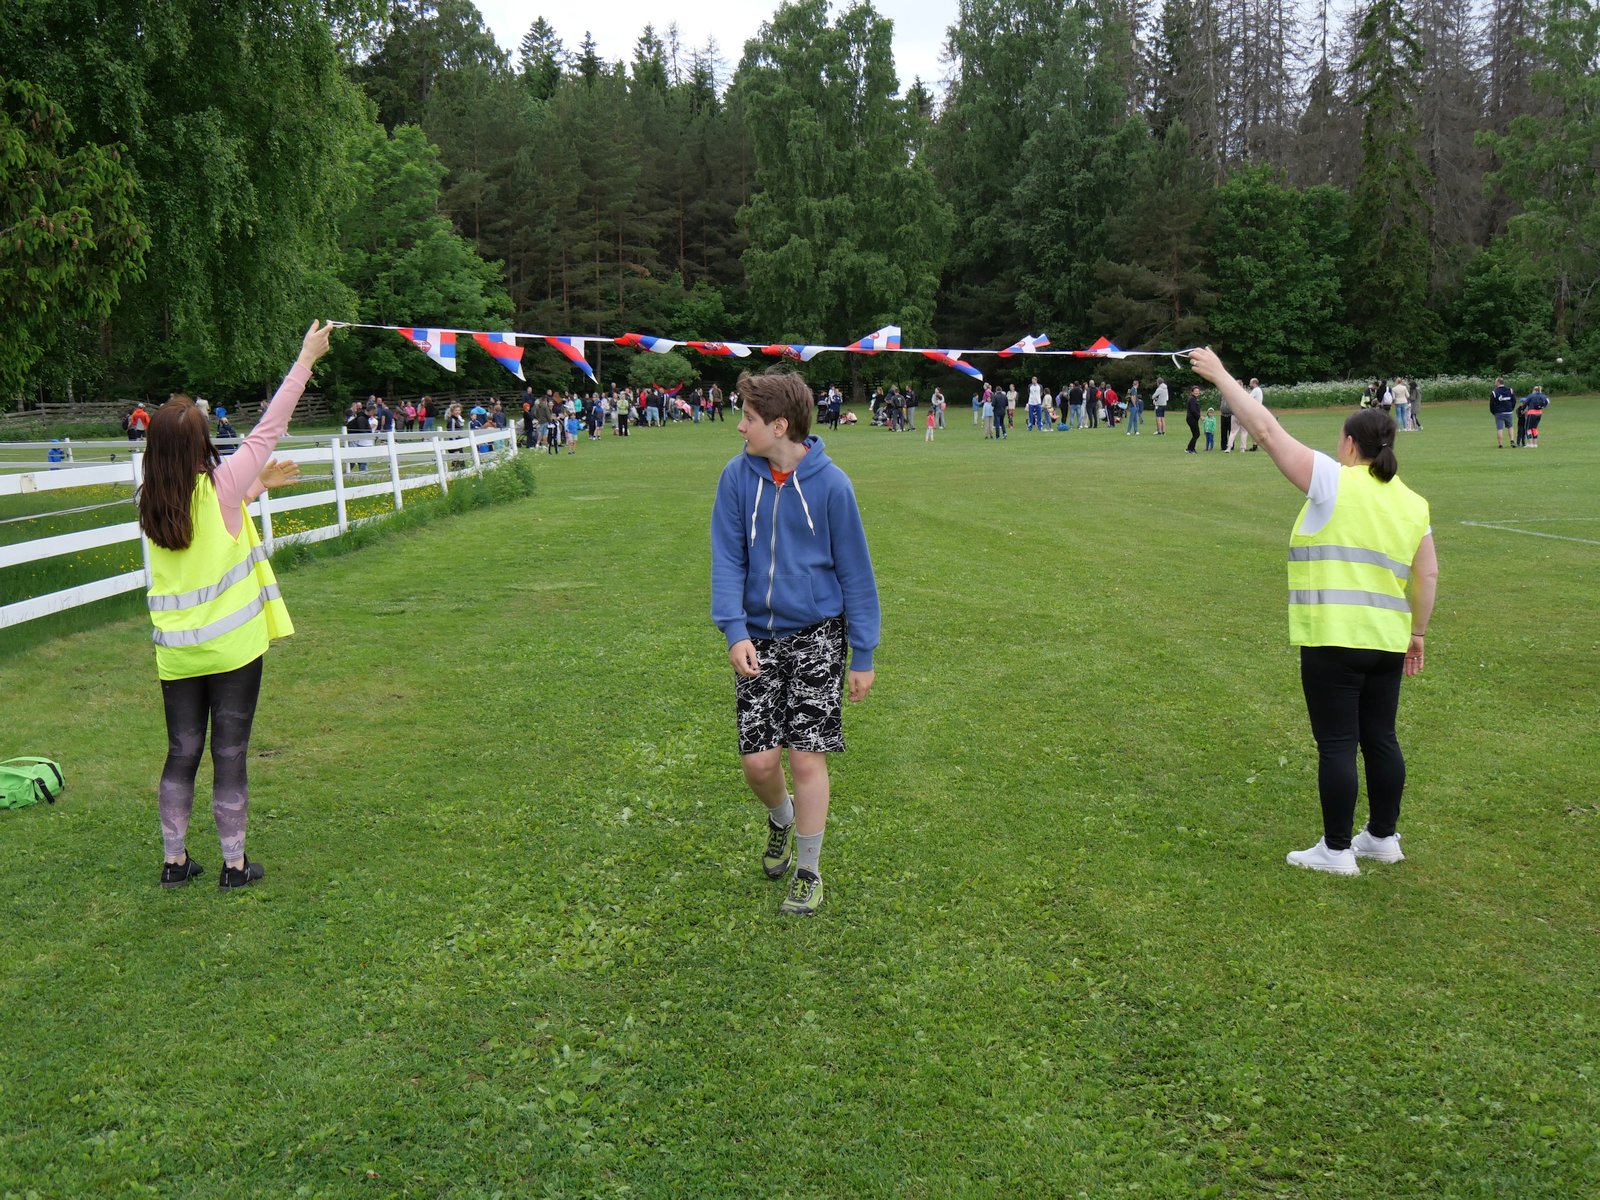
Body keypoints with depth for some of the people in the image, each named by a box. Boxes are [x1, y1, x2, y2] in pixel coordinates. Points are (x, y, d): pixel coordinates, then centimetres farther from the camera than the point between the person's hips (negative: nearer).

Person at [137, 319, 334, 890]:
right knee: (230, 754, 4)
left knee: (182, 753, 14)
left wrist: (256, 486, 24)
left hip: (176, 650, 4)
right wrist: (306, 357, 0)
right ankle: (234, 864, 12)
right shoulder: (220, 486, -12)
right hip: (232, 644, -4)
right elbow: (270, 428, -6)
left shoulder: (152, 504, 0)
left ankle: (174, 860, 21)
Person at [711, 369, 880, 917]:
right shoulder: (737, 477, -4)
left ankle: (808, 871, 17)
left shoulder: (830, 484, -10)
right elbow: (727, 560, -4)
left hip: (817, 636, -2)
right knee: (758, 762, 1)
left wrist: (863, 654, -3)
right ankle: (781, 817, 37)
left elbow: (855, 572, -4)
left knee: (807, 760, -3)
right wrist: (735, 631, -18)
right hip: (758, 638, 3)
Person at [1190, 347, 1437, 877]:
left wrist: (1221, 376, -3)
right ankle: (1383, 837, 28)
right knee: (1381, 739, 16)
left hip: (1334, 639, -7)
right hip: (1388, 640, 7)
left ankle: (1337, 850, 8)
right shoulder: (1413, 503, 10)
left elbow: (1266, 430, -10)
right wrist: (1417, 632, 20)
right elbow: (1428, 575, 10)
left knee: (1337, 744, 0)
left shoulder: (1336, 482, -8)